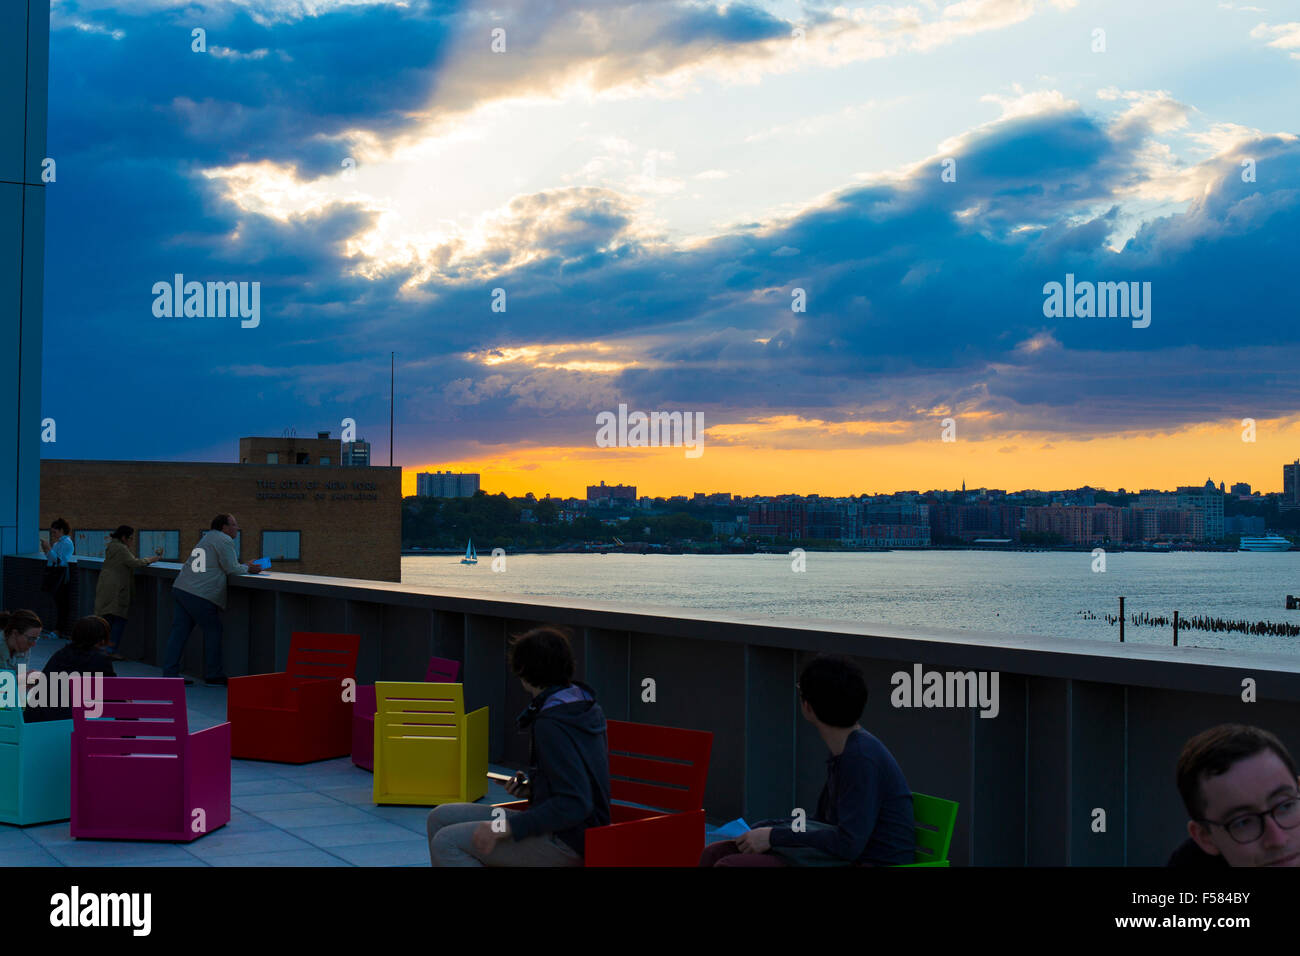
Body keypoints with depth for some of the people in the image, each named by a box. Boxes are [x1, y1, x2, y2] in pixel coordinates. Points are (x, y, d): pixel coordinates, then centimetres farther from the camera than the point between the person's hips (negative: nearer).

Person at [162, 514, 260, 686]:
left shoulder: (207, 538, 26)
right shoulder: (224, 540, -5)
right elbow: (231, 569, -8)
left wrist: (244, 566, 25)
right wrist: (247, 569, 10)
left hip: (181, 588, 9)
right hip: (199, 595, -9)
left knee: (179, 631, 6)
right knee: (213, 631, 3)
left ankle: (170, 674, 4)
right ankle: (213, 674, 9)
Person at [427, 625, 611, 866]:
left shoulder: (551, 725, -22)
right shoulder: (584, 703, 8)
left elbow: (575, 804, -27)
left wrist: (508, 828, -25)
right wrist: (533, 786, 9)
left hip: (565, 845, -10)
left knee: (446, 843, -16)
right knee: (440, 817, 10)